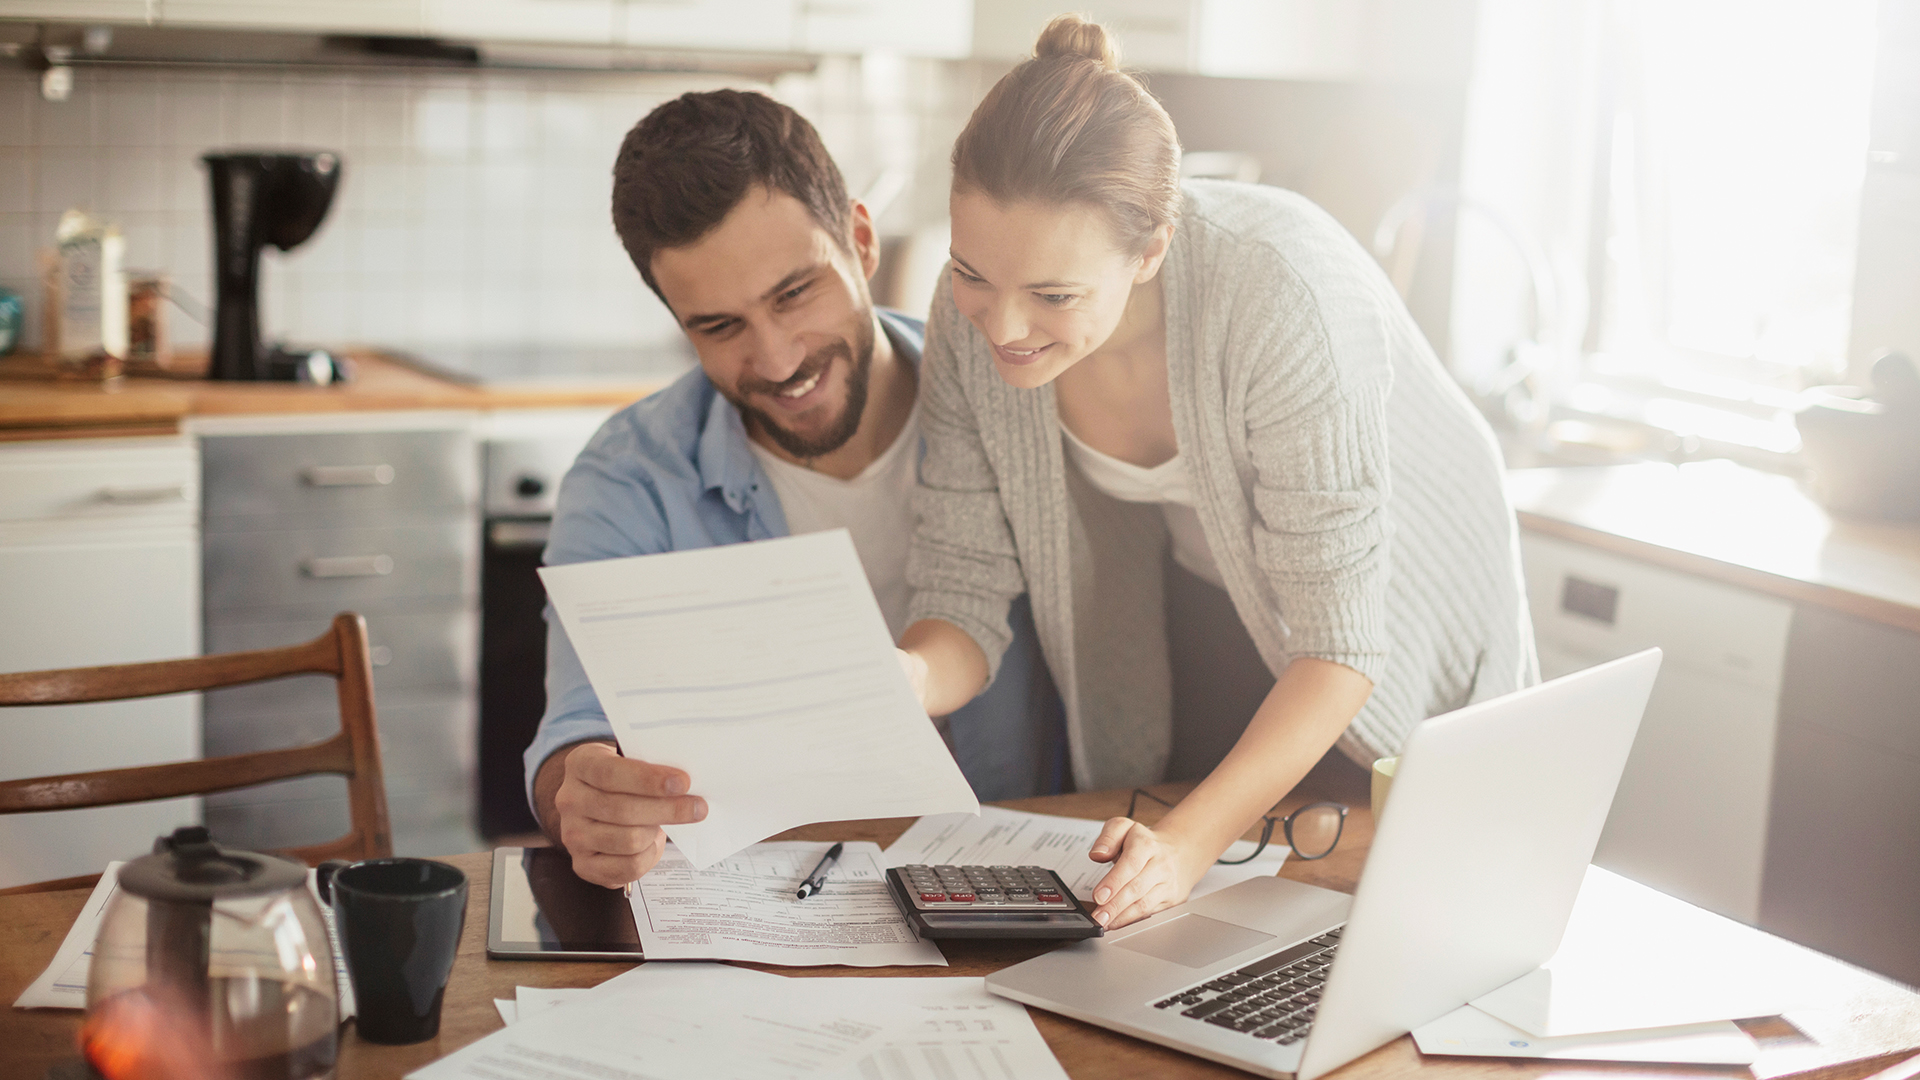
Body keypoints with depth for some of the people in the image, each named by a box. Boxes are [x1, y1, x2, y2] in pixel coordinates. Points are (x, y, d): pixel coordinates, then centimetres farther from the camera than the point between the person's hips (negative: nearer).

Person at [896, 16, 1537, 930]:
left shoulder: (1277, 298, -40)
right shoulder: (973, 314, -25)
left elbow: (1339, 646, -34)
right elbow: (964, 588, -17)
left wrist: (1190, 841, -46)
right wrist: (903, 679, -41)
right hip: (1210, 607, 4)